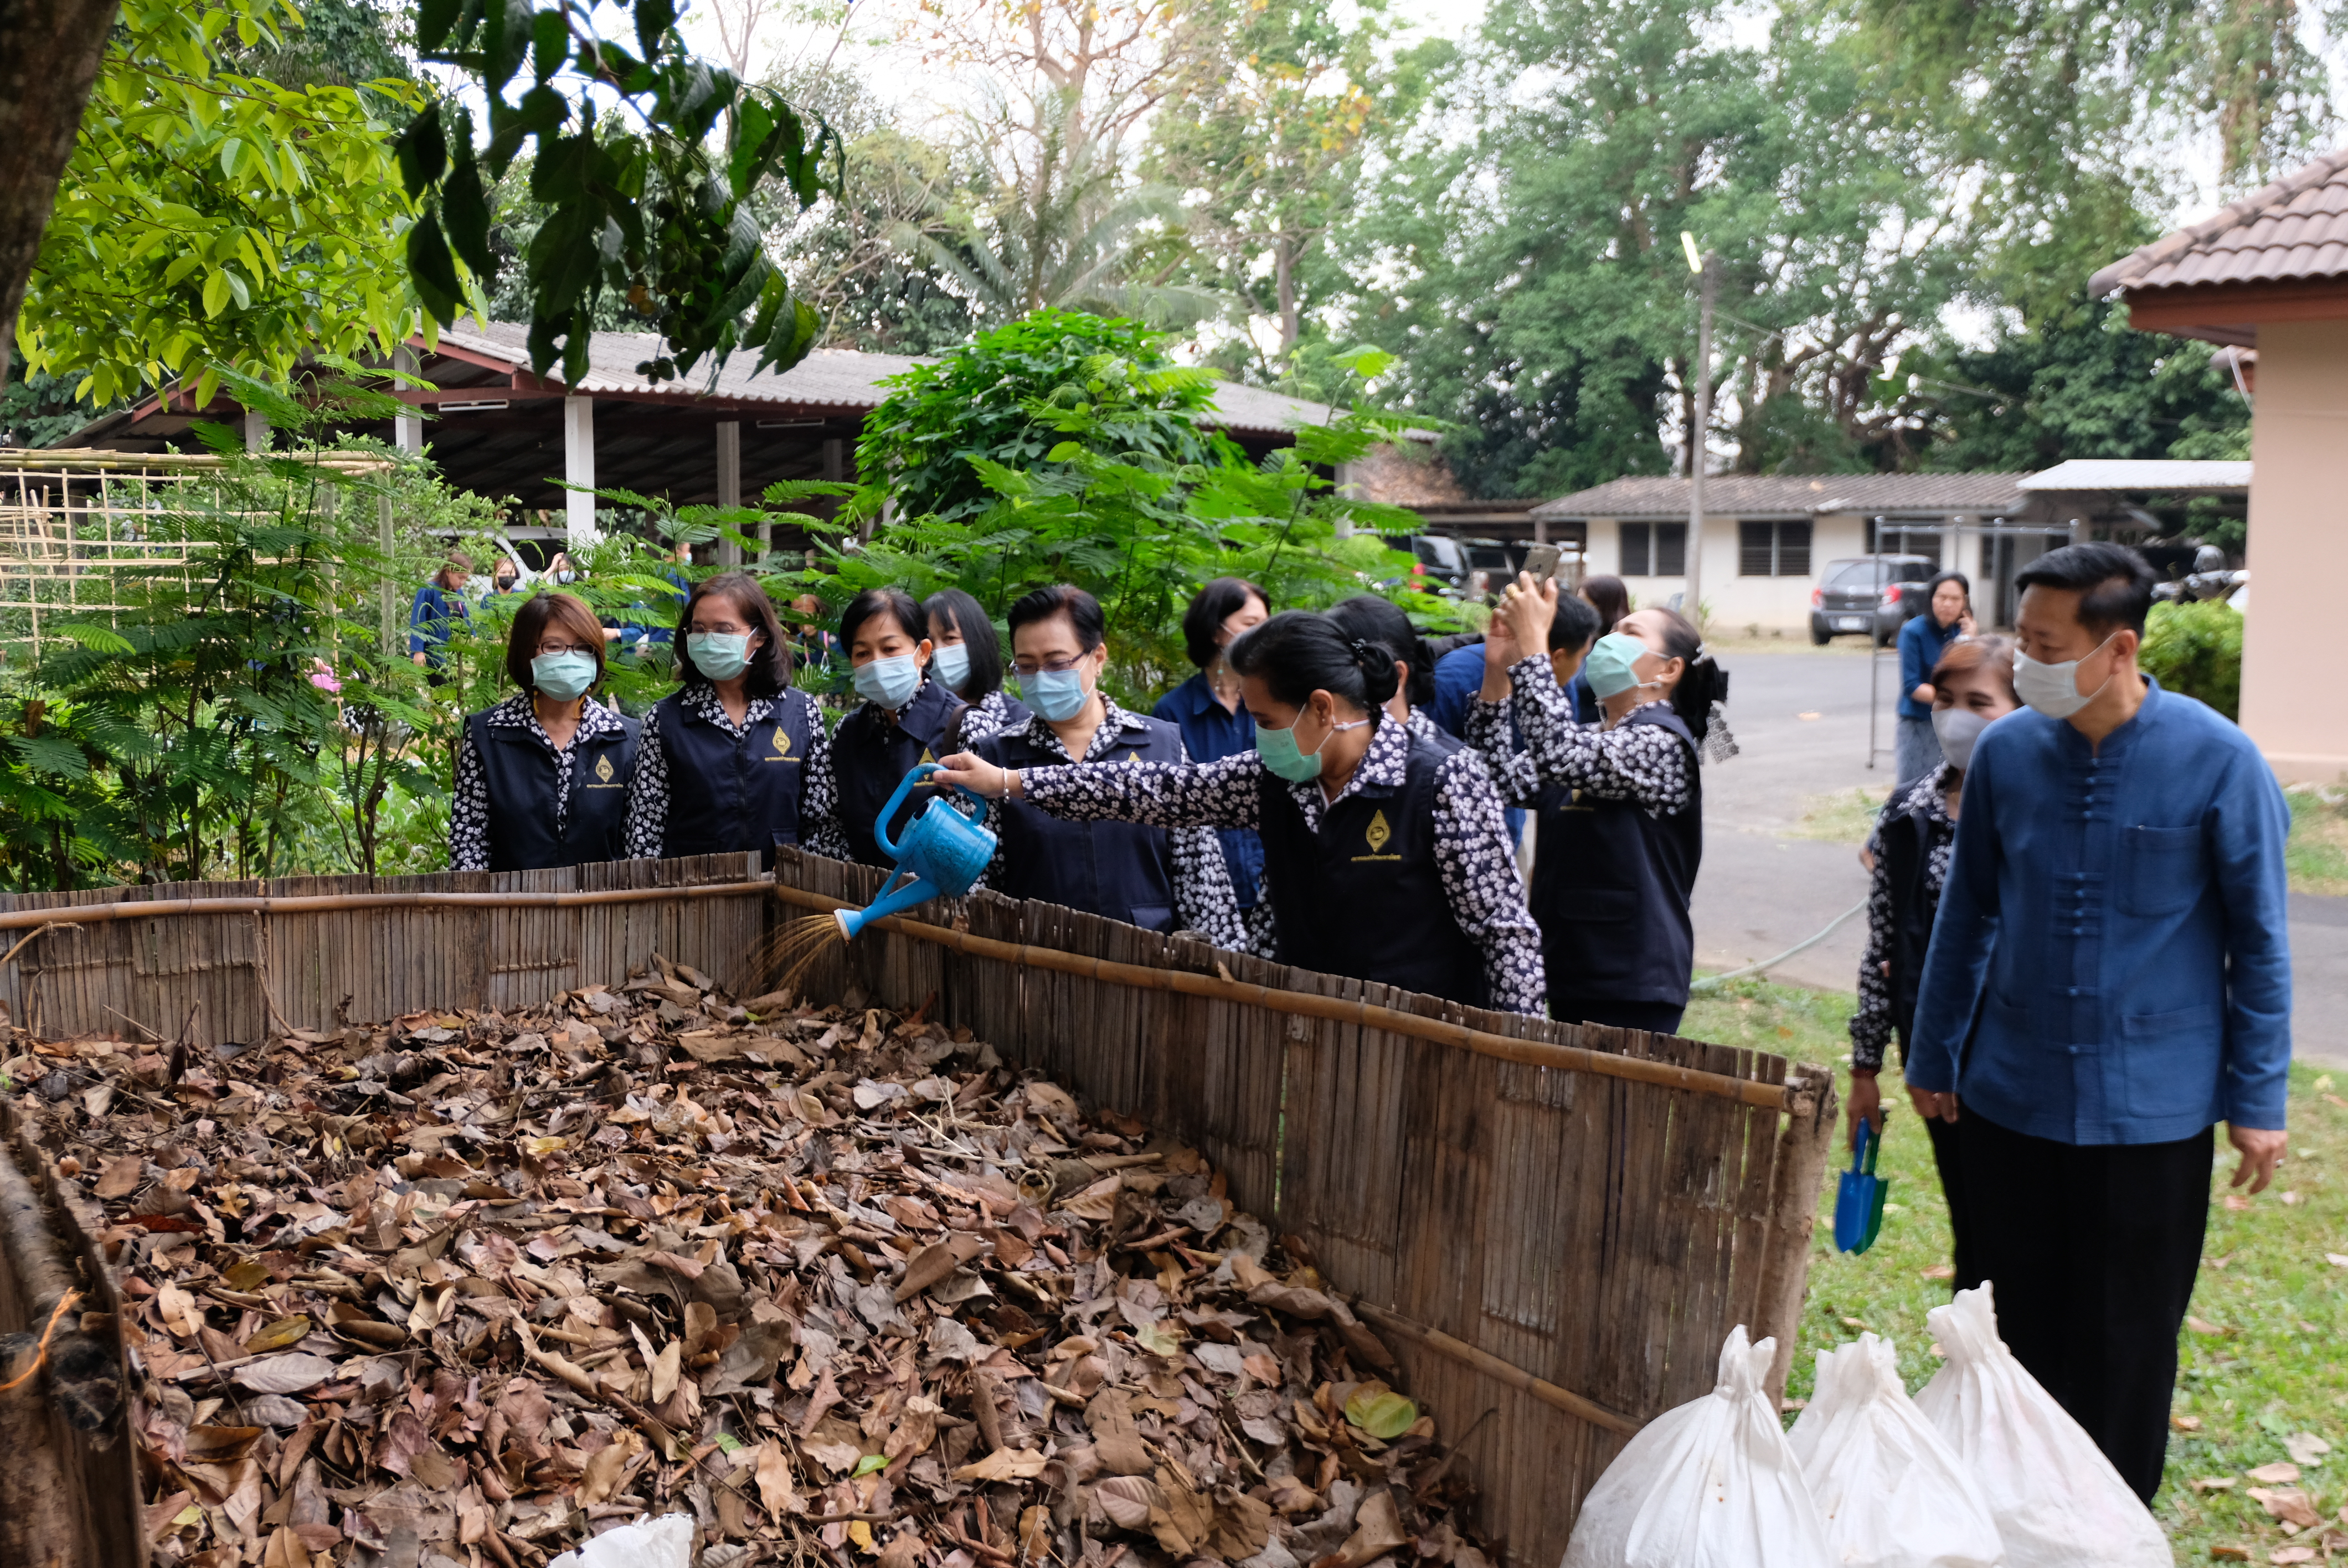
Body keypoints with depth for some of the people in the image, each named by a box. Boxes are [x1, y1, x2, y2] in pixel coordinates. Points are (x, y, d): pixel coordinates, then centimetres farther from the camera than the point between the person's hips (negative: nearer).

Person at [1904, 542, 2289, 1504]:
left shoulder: (2218, 761, -12)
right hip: (2010, 1098, 3)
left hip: (2152, 1109, -2)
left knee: (2128, 1345, 10)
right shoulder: (2005, 752, -4)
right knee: (2020, 1330, 14)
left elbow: (2258, 938, -4)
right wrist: (1932, 1056, 12)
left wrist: (2257, 1100, -3)